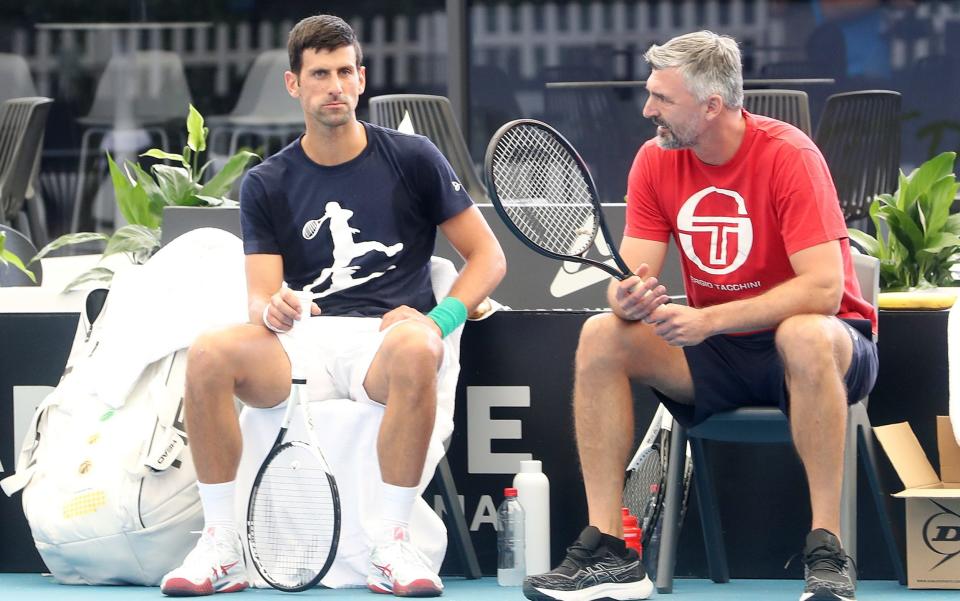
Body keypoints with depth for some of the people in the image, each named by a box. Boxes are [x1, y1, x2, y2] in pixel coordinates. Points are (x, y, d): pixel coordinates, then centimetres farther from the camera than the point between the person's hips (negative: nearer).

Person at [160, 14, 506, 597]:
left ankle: (394, 546, -32)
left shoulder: (412, 159, 7)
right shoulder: (267, 185, 12)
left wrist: (438, 319, -11)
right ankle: (220, 547, -21)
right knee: (208, 355, -29)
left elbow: (487, 256, 7)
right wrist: (271, 310, -22)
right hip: (304, 339, 2)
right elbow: (261, 295, 4)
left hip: (389, 335, -2)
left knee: (415, 350, -40)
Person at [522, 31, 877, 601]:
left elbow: (823, 288, -27)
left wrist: (709, 320, -33)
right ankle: (608, 552, -19)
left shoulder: (788, 155, -19)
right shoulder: (656, 160, -2)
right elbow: (632, 274, -4)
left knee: (806, 337, -40)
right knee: (601, 337, -17)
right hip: (717, 358, 6)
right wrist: (628, 299, -30)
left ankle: (827, 552, -35)